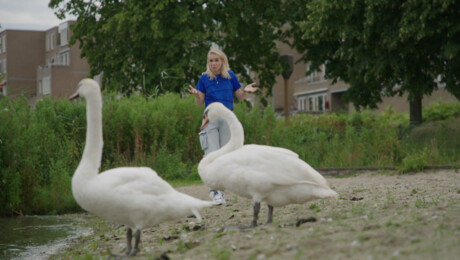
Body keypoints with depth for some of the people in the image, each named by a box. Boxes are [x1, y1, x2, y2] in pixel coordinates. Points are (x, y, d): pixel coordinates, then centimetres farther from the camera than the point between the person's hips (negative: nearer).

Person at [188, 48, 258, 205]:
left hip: (227, 118, 1)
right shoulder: (205, 78, 2)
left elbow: (240, 97, 11)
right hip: (210, 118, -1)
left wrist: (245, 90, -9)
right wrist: (196, 94, -17)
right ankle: (214, 189, -10)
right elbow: (200, 103, 3)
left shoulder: (230, 76, 3)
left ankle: (220, 191, 10)